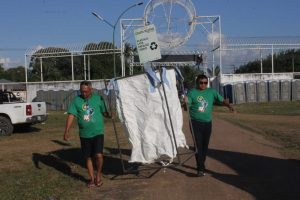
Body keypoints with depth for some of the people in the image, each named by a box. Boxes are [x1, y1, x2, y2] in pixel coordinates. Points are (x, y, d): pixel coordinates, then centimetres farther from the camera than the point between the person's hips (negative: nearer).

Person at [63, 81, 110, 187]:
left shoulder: (98, 98, 0)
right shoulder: (76, 100, 1)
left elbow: (105, 113, 5)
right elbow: (71, 115, -4)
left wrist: (110, 115, -16)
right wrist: (67, 131, -11)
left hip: (98, 132, -2)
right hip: (84, 134, 2)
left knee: (98, 155, -14)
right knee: (88, 157, 10)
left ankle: (99, 174, 12)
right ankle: (92, 178, 26)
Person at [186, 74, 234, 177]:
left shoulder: (211, 92, 7)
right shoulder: (192, 92, -2)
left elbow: (222, 100, 7)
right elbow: (187, 104, -9)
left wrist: (229, 105, -12)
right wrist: (185, 102, -32)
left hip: (207, 123, 4)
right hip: (195, 123, -3)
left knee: (205, 145, 11)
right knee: (198, 145, -8)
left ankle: (201, 165, 29)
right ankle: (200, 168, -6)